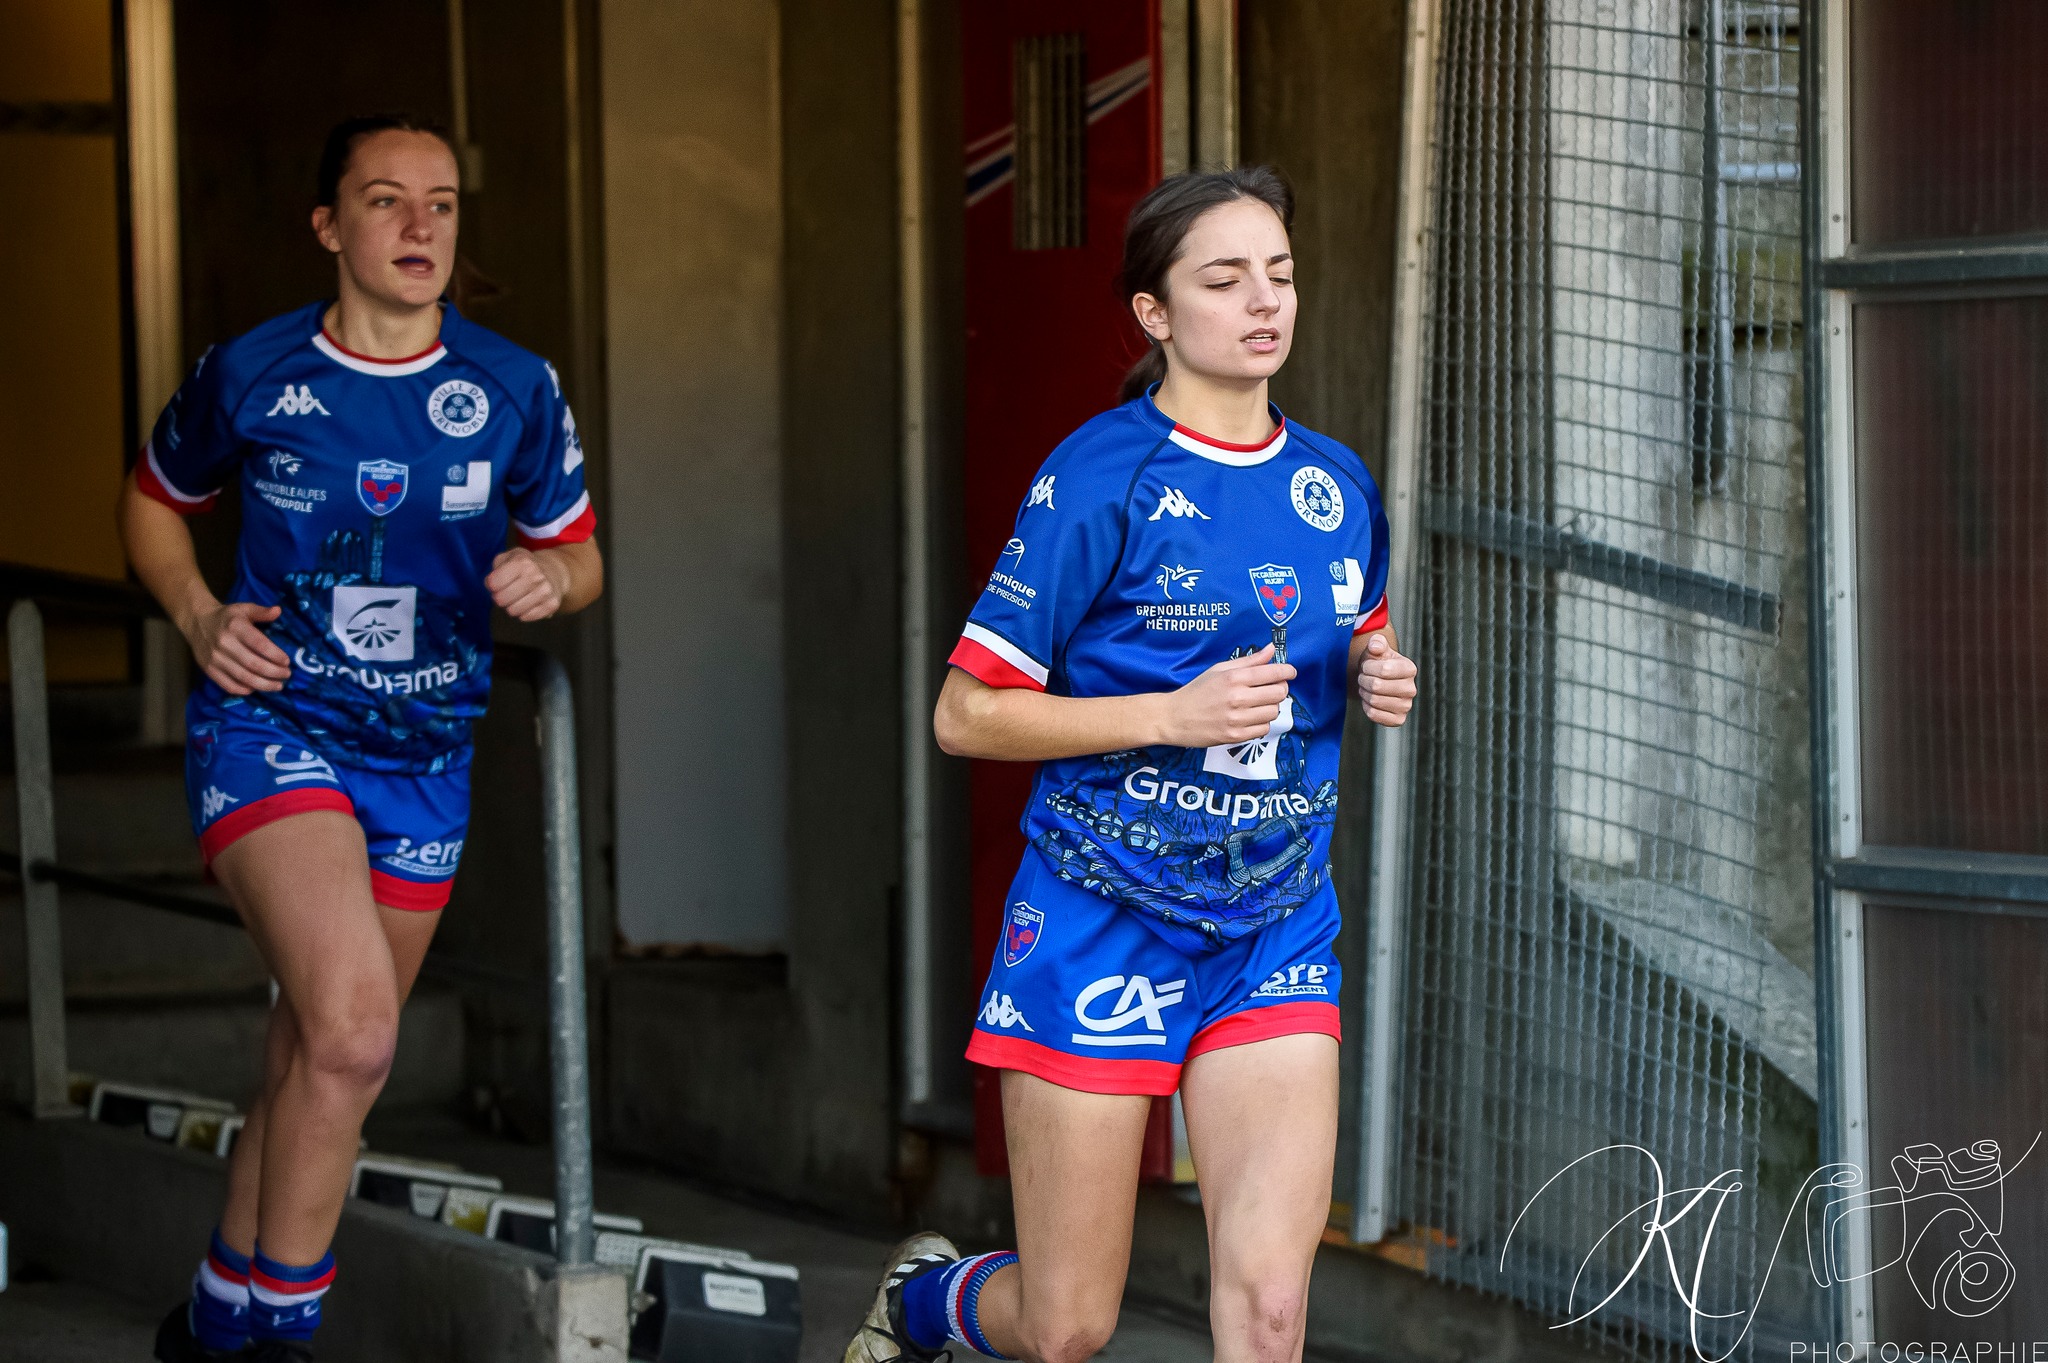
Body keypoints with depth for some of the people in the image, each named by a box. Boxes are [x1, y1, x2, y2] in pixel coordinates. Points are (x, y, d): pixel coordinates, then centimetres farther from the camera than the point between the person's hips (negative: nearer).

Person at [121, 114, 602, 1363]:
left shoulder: (514, 391, -1)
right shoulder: (250, 374, -5)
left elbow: (581, 557, 11)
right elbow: (156, 499, 13)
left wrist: (553, 576, -13)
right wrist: (198, 614, -5)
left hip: (423, 757, 4)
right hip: (269, 726, -4)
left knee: (321, 1060, 14)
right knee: (352, 1033, -25)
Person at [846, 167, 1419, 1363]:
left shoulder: (1338, 485, 7)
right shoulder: (1101, 479, -11)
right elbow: (968, 714, -10)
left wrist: (1372, 676, 1)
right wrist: (1174, 713, -19)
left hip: (1275, 935, 4)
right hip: (1103, 922, -4)